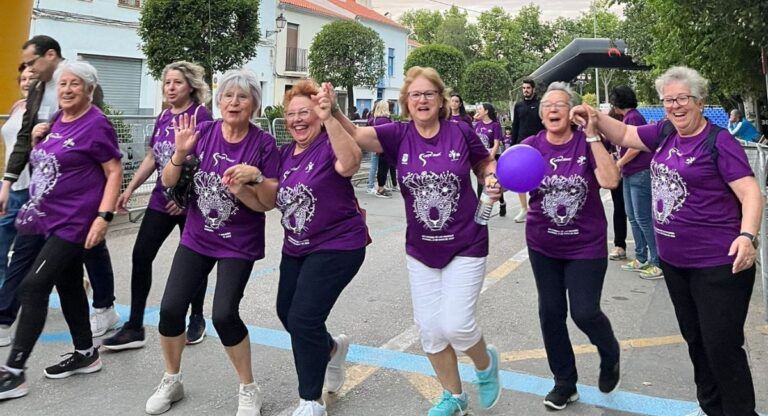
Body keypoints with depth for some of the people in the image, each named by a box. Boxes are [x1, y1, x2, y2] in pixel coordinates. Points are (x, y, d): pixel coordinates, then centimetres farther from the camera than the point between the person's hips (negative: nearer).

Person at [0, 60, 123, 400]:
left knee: (33, 288, -10)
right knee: (69, 286, 15)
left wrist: (103, 216, -22)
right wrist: (36, 139, 5)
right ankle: (86, 354, 29)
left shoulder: (96, 124, -11)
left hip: (73, 223, -8)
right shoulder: (56, 120, 12)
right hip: (44, 218, 8)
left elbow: (114, 172, -14)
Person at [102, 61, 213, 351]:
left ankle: (197, 319, 27)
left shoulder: (200, 115, -10)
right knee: (141, 256, 1)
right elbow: (152, 158, 16)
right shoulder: (163, 117, 10)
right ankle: (134, 328, 10)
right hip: (161, 198, 6)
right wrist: (130, 189, 9)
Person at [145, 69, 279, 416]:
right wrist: (180, 153, -21)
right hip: (196, 237, 3)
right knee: (171, 308, -2)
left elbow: (270, 202, -11)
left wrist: (255, 177, -30)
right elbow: (168, 182, -3)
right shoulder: (202, 132, -5)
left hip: (239, 243, -3)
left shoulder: (263, 143, -12)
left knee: (224, 314, -14)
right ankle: (171, 381, 24)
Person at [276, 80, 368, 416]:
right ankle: (332, 348, 48)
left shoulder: (331, 146, -16)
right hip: (296, 248, 8)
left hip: (337, 246, -8)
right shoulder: (285, 153, 5)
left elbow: (350, 163, -40)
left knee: (303, 319, -10)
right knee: (287, 313, 18)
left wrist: (329, 119, -51)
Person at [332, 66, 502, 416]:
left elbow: (486, 163, 9)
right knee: (429, 329, 9)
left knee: (456, 325, -6)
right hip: (420, 250, 3)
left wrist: (492, 179, -12)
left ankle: (486, 363, 30)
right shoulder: (399, 135, -7)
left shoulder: (460, 131, -9)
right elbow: (355, 134, -23)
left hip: (465, 245, -3)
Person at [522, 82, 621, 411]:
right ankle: (565, 383, 29)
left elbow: (610, 180, -22)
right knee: (550, 312, 9)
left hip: (586, 245, -2)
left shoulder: (587, 143, -8)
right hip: (543, 245, 3)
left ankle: (610, 355, 34)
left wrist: (592, 135, -23)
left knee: (584, 312, -3)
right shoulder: (531, 145, -3)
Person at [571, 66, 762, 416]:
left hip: (719, 263, -7)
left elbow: (750, 193, -17)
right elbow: (624, 135, 16)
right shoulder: (665, 133, 5)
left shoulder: (719, 141, -13)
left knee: (722, 347, -2)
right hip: (673, 259, 7)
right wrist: (597, 119, -1)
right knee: (695, 339, 20)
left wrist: (747, 235, -32)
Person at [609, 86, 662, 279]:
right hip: (630, 175, 10)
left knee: (643, 219, -7)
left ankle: (658, 263, -1)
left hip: (640, 174, -10)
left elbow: (636, 147, -19)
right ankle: (641, 259, 23)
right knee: (633, 217, 14)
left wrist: (620, 163, -8)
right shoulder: (628, 117, 14)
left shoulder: (633, 117, -14)